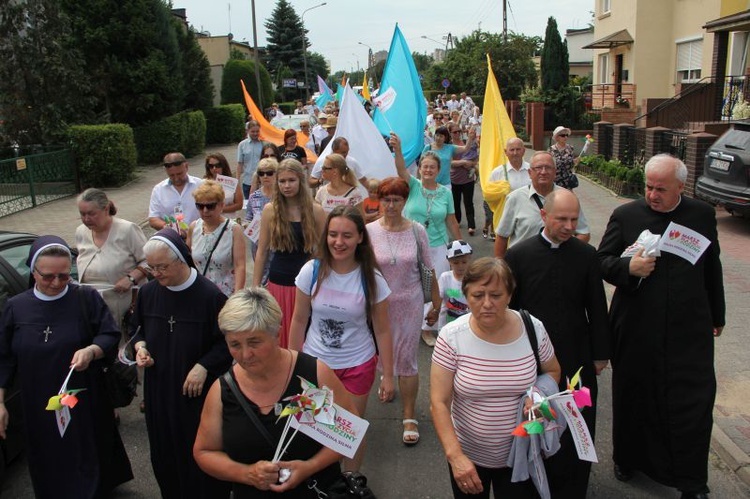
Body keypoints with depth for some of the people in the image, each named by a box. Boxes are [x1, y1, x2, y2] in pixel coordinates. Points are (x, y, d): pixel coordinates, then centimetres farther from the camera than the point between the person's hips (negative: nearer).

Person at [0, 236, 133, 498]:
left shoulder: (87, 298, -8)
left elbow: (111, 335, -6)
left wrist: (91, 350, -26)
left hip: (85, 402, -2)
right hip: (39, 407, 2)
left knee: (89, 462, 9)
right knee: (49, 469, 16)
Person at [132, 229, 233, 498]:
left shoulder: (209, 295, -18)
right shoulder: (148, 292, -2)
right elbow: (138, 328, 16)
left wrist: (203, 366, -20)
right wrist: (140, 347, -4)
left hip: (199, 391, -5)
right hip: (159, 389, 5)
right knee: (164, 451, 16)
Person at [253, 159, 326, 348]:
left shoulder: (315, 210, -3)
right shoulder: (270, 210, -1)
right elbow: (262, 251, 4)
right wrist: (255, 286, 4)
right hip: (278, 284, 1)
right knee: (278, 338, 9)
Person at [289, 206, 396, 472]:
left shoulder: (371, 279, -13)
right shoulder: (312, 271, -11)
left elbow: (382, 330, -7)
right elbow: (299, 321, -1)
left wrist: (387, 375, -4)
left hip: (357, 365, -1)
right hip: (315, 362, 1)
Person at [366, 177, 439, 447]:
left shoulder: (417, 230, -6)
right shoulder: (370, 231, -8)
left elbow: (429, 270, 1)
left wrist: (436, 303, 6)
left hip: (410, 303, -1)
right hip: (380, 303, 1)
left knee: (407, 359, 2)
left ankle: (409, 416, 15)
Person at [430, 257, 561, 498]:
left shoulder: (533, 329, -12)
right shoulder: (451, 337, -18)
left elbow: (553, 371, 7)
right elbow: (439, 402, -16)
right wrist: (455, 456, -26)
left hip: (521, 454, 1)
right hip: (468, 454, -1)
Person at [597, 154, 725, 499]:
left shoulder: (702, 215, 3)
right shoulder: (625, 215, -2)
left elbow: (712, 268, 13)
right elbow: (602, 260, 1)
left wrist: (716, 315, 20)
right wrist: (628, 268, -21)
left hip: (690, 331, 1)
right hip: (636, 330, 0)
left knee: (695, 404, 1)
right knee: (633, 397, 15)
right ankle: (627, 458, 38)